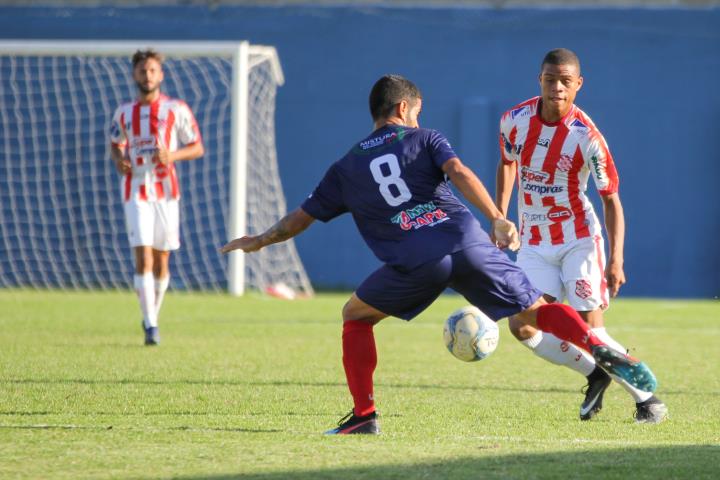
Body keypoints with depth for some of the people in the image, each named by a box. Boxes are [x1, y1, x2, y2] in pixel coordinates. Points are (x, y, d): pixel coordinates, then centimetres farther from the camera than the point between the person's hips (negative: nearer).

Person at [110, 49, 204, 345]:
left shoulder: (176, 110, 1)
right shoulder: (124, 113, 7)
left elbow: (198, 148, 3)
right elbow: (115, 144, 22)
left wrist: (172, 155, -16)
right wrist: (118, 160, -1)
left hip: (166, 191, 0)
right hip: (136, 192, 0)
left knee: (161, 261, 6)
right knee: (143, 258, -13)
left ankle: (153, 317, 26)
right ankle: (151, 326, -17)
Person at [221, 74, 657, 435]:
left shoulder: (347, 167, 24)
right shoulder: (424, 139, 20)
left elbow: (302, 218, 30)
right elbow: (459, 172, -1)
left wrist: (258, 241, 47)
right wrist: (496, 219, -11)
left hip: (416, 261, 0)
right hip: (467, 240, 0)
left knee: (356, 316, 21)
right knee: (537, 312, 11)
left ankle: (364, 415, 11)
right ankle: (602, 351, -13)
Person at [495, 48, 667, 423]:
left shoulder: (586, 136, -19)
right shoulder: (515, 120, -7)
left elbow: (611, 198, -13)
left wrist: (616, 261, -20)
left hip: (579, 240, -4)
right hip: (534, 242, 4)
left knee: (590, 332, -11)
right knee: (522, 327, -9)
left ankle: (647, 398, 7)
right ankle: (595, 375, 13)